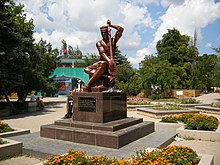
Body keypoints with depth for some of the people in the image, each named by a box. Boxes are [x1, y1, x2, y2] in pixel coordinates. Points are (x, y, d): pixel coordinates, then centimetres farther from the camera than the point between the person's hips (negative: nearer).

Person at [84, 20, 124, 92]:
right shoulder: (99, 43, 11)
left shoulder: (113, 40, 11)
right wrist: (108, 60, -28)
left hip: (110, 64, -3)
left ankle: (89, 83, -32)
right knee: (87, 69, -18)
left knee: (103, 64, -38)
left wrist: (110, 25, 9)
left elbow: (121, 29, 2)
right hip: (101, 61, 4)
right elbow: (102, 53, -9)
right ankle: (108, 77, -33)